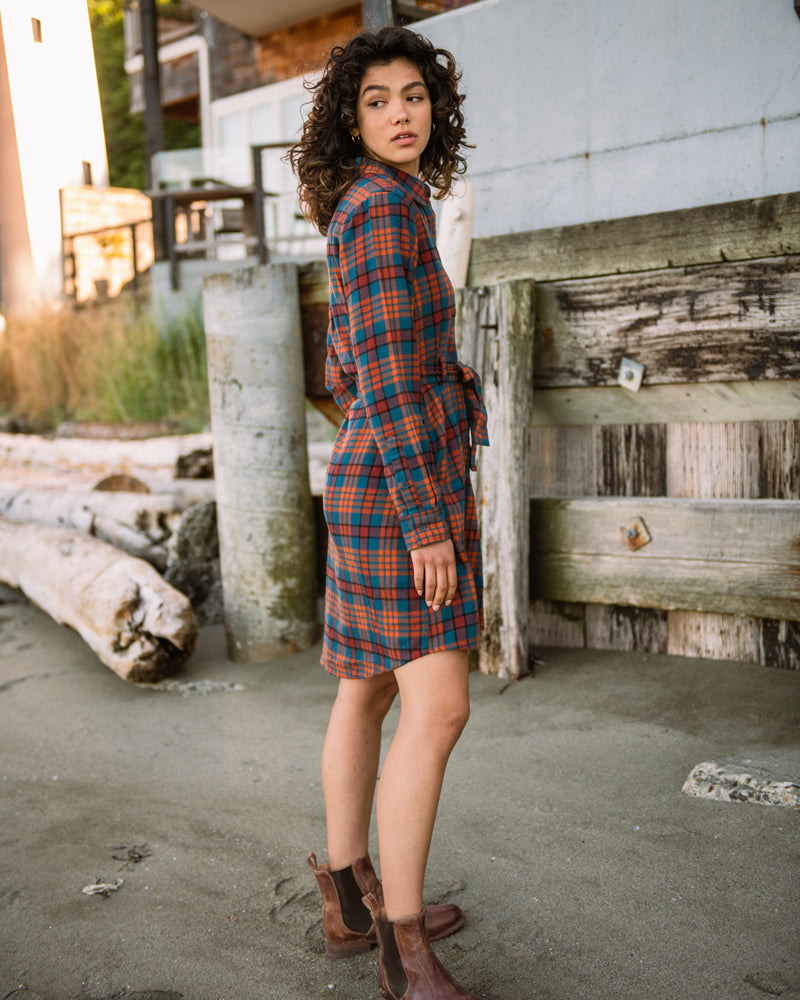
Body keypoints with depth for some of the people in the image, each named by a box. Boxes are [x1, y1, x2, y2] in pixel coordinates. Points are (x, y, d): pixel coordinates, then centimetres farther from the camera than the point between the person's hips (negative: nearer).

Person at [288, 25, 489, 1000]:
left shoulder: (361, 213, 17)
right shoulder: (385, 207, -12)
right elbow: (389, 372, -21)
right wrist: (427, 518, -22)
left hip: (375, 479, 10)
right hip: (405, 489, -10)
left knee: (368, 690, 13)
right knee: (438, 707, -11)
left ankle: (350, 899, 25)